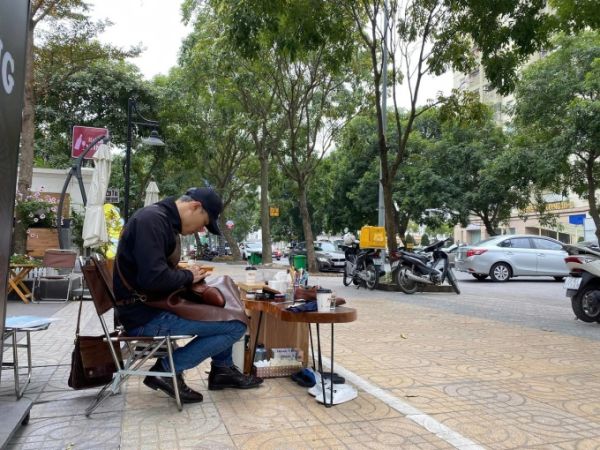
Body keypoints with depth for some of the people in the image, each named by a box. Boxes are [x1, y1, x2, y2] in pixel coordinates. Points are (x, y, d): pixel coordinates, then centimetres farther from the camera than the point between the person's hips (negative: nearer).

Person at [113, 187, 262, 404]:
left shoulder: (164, 220, 11)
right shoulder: (153, 219, -20)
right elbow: (154, 278, -30)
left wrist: (187, 273, 3)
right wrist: (188, 276, -12)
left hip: (154, 304, 11)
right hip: (146, 314, -11)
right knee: (236, 325, -13)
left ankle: (222, 369, 22)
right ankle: (167, 369, -5)